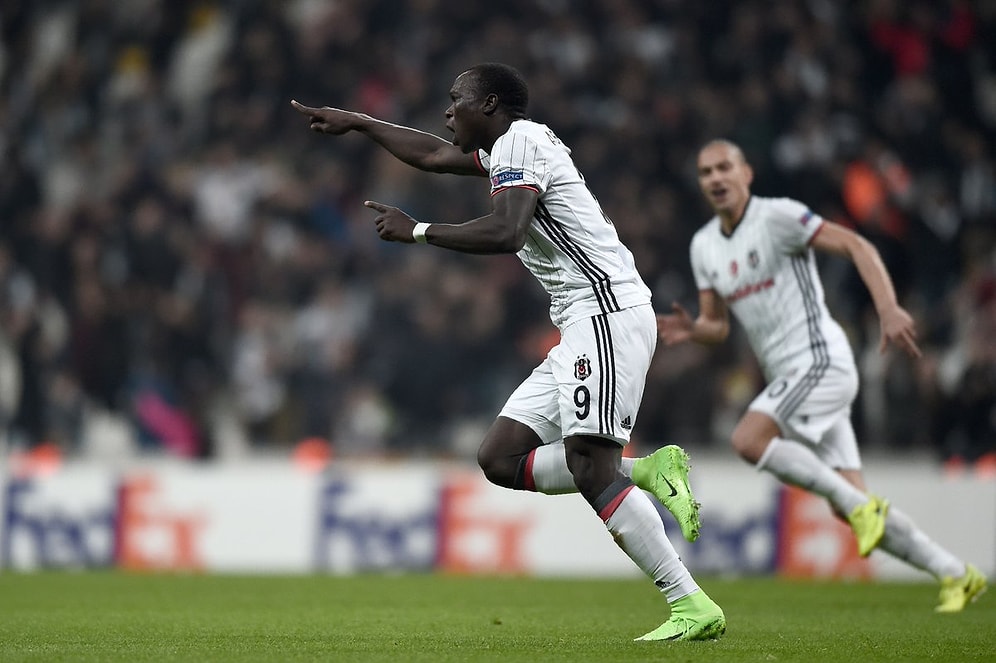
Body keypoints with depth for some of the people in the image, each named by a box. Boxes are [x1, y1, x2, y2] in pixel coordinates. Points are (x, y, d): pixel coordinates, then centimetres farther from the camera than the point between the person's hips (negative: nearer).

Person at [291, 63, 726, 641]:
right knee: (500, 458, 4)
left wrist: (418, 231, -12)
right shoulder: (510, 145, 23)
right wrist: (356, 123, 47)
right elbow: (434, 155, 40)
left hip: (609, 316, -10)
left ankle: (692, 607, -21)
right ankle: (650, 472, -1)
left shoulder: (519, 141, -7)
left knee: (589, 470, -19)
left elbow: (505, 233, -22)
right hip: (585, 328, 10)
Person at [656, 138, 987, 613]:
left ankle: (859, 504, -16)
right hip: (788, 375, 8)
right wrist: (691, 330, -5)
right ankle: (955, 574, 12)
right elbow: (717, 324, 19)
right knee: (851, 509, 3)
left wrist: (889, 309, -26)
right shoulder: (704, 245, 14)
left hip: (819, 359, -8)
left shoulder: (776, 216, -8)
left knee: (748, 440, -26)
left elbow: (856, 246, -13)